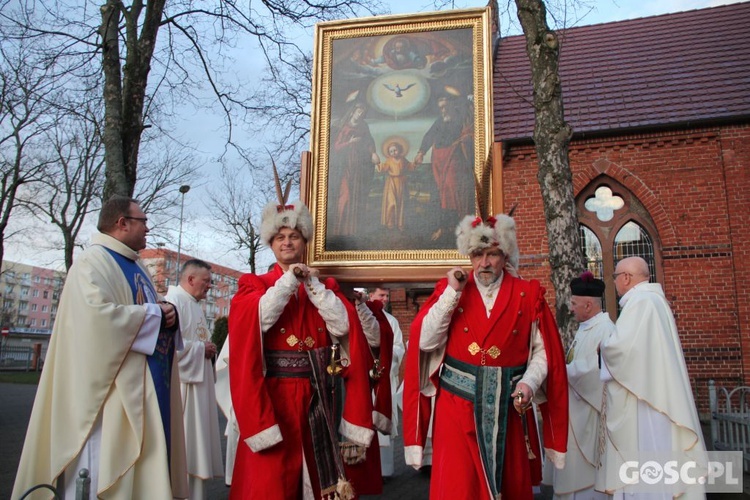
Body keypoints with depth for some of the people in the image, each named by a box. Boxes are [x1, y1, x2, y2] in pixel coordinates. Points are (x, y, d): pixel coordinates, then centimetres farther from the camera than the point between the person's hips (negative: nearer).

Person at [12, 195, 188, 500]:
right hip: (110, 389, -9)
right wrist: (155, 313, -14)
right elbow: (97, 314, -26)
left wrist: (167, 316, -2)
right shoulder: (93, 261, -10)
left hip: (143, 389, 9)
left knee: (138, 469, 13)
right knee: (105, 473, -3)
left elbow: (152, 316, 22)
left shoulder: (137, 267, 18)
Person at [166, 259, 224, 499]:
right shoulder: (174, 301, -15)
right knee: (182, 445, -3)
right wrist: (201, 349, -15)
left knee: (195, 441, 14)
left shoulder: (195, 305, 16)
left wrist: (208, 350, 5)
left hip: (197, 381, 10)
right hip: (181, 383, -10)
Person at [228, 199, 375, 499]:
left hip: (315, 398, 3)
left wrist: (311, 284, -9)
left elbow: (342, 326, -7)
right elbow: (257, 320, -16)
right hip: (272, 396, -2)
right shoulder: (255, 284, 5)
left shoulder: (323, 286, 11)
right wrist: (288, 281, -14)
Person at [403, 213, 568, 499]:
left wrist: (529, 382, -16)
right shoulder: (450, 290, 3)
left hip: (509, 407, 1)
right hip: (458, 406, -1)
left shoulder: (528, 295, 2)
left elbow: (543, 350, 2)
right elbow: (425, 341, -8)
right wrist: (452, 293, -12)